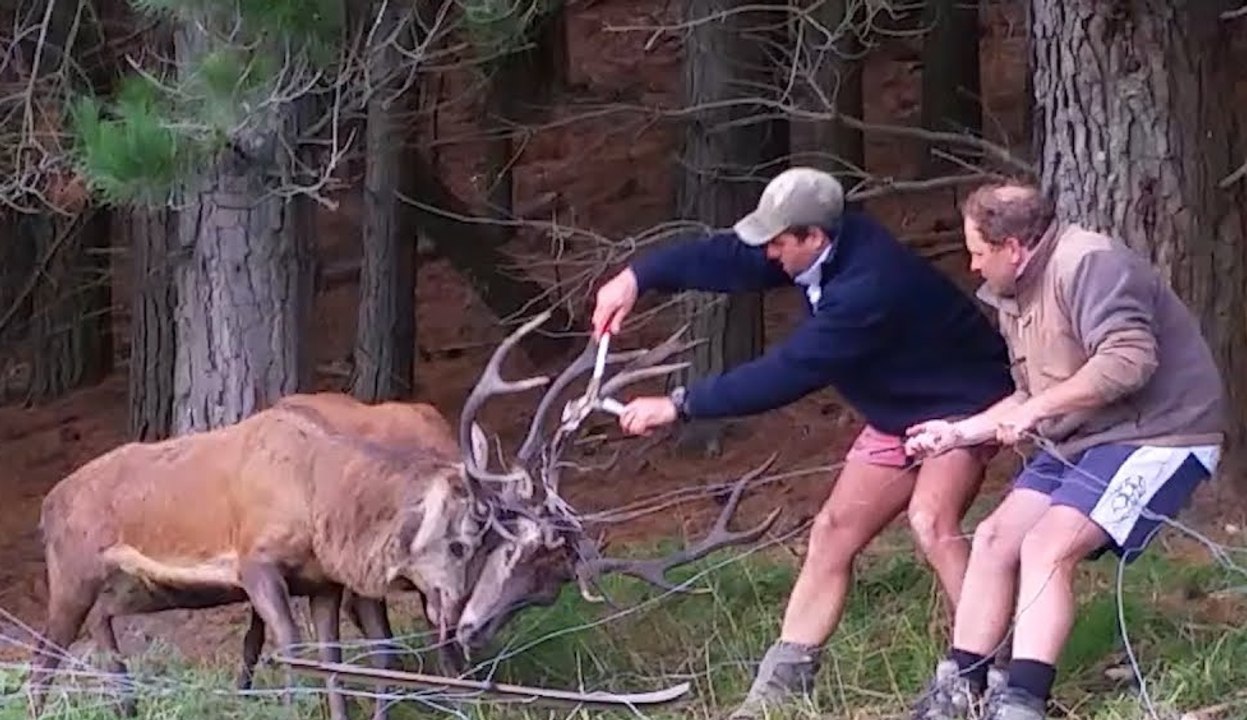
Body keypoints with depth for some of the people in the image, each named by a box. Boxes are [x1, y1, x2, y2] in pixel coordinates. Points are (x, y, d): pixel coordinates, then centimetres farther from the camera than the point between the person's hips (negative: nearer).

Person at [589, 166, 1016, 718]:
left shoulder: (868, 286, -36)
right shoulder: (832, 250, -11)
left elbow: (788, 372, -35)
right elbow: (727, 256, -3)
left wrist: (677, 406, -31)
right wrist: (638, 276, -14)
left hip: (961, 405, -10)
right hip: (899, 415, 10)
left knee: (930, 520, -32)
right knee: (835, 530, 7)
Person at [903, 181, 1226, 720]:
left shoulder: (1087, 263, -20)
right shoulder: (1014, 295, 13)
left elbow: (1128, 360, -31)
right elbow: (1034, 396, 23)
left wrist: (1036, 410, -26)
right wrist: (959, 432, 17)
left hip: (1155, 436, -10)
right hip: (1081, 439, 10)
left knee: (1046, 548, -23)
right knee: (995, 539, 3)